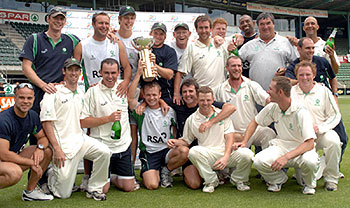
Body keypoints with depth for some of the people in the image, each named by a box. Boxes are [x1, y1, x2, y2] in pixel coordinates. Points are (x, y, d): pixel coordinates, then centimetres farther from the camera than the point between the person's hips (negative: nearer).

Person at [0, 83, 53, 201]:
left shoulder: (33, 116, -1)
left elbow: (43, 137, 11)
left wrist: (40, 148, -13)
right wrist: (31, 163, -20)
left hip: (15, 156, 8)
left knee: (47, 151, -2)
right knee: (15, 172, -38)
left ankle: (30, 191, 7)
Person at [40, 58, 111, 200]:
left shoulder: (81, 94, 13)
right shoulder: (54, 92, -7)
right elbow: (46, 122, -11)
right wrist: (56, 149, -17)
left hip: (80, 139, 6)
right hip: (64, 145, -6)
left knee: (104, 152, -21)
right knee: (63, 194, -7)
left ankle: (94, 189, -4)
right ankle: (51, 176, 26)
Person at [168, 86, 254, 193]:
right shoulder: (191, 120, 9)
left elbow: (229, 137, 2)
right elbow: (186, 141, 16)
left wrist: (226, 157, -14)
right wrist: (175, 142, -8)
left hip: (226, 153, 0)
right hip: (207, 156, 0)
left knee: (246, 154, -28)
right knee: (193, 151, -33)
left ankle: (238, 180, 4)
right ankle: (211, 181, -9)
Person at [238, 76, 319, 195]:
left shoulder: (301, 112, -21)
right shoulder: (272, 107, -3)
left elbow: (310, 144, -26)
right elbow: (255, 122, 14)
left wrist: (286, 157, -37)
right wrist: (244, 142, 2)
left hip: (301, 149, -4)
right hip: (281, 146, 4)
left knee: (309, 161, -39)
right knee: (259, 161, -26)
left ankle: (309, 184, -1)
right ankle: (278, 179, 8)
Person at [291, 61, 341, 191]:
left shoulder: (324, 91, 4)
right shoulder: (290, 92, 5)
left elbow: (335, 115, 4)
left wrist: (320, 128, -13)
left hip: (320, 133, 0)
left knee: (333, 141, -32)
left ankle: (331, 179, -10)